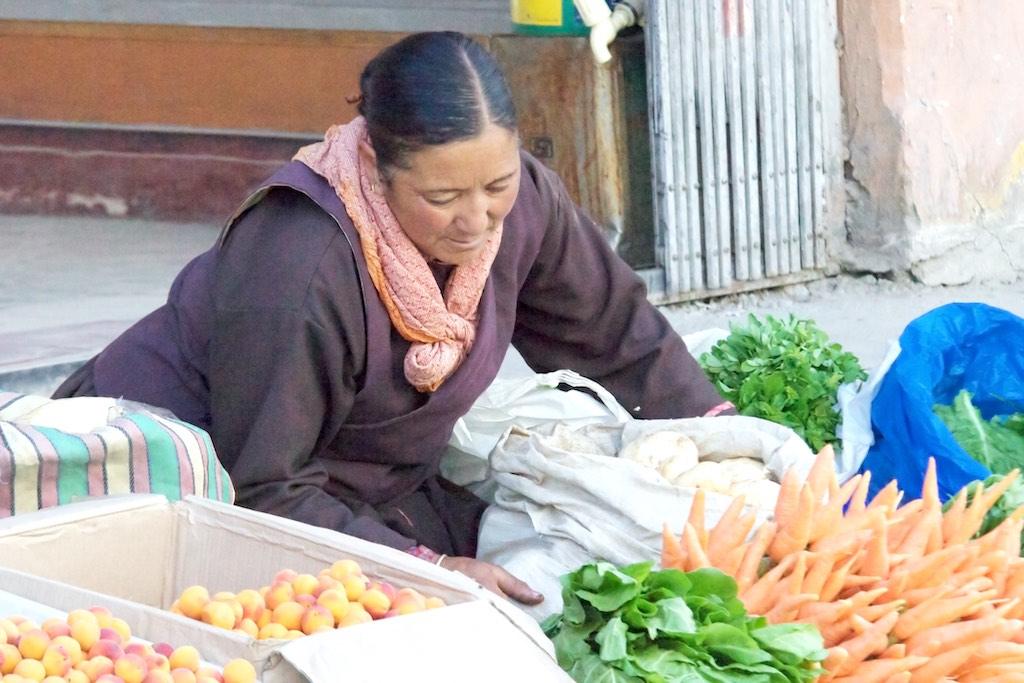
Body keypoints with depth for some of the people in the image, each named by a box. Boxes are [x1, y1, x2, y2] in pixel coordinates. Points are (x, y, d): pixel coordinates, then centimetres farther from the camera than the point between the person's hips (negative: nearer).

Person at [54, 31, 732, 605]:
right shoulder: (299, 272, -36)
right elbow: (260, 491, -30)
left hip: (369, 486, 7)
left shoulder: (520, 198, -16)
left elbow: (618, 325, 5)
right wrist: (424, 567, -33)